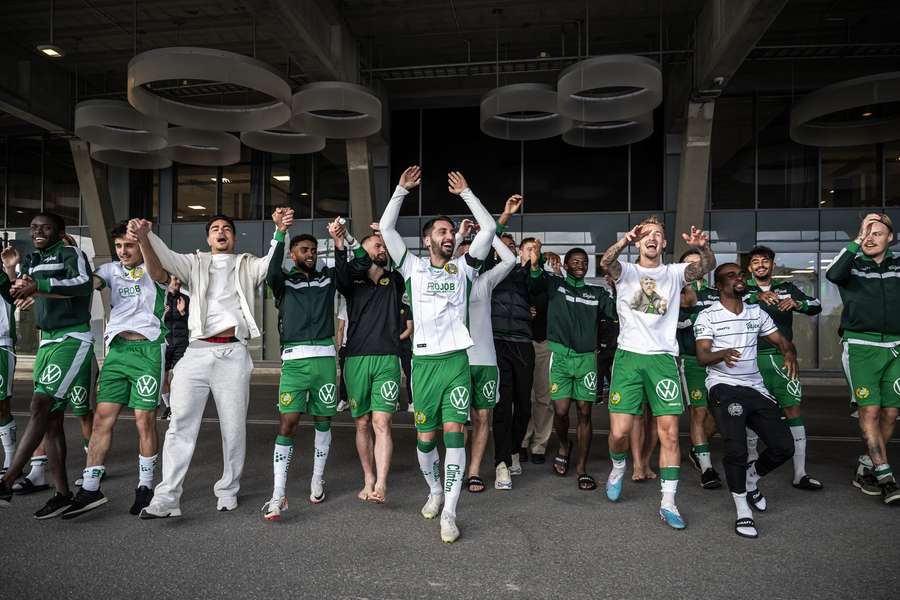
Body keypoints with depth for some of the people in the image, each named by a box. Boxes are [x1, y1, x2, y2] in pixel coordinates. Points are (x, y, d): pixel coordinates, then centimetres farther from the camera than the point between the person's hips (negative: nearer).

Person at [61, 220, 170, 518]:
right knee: (102, 417, 1)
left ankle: (145, 487, 12)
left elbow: (155, 268, -24)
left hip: (148, 349, -4)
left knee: (144, 420, 0)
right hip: (117, 349, 4)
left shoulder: (155, 271, 0)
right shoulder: (111, 270, 14)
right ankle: (90, 489, 9)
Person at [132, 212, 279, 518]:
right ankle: (166, 497, -2)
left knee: (234, 427, 4)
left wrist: (280, 230, -19)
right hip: (197, 351, 1)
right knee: (180, 424, -5)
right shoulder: (195, 263, 17)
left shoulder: (248, 266, 17)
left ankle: (228, 491, 17)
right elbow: (163, 257, 0)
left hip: (233, 353, 0)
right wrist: (143, 236, -21)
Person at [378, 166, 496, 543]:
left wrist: (465, 193, 5)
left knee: (454, 432, -7)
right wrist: (402, 190, 2)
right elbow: (385, 228, 4)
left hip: (456, 361, 0)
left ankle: (449, 513, -3)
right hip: (424, 362, 0)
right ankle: (434, 492, 33)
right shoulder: (414, 267, 8)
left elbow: (488, 229, 3)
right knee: (425, 437, 8)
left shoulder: (463, 268, 10)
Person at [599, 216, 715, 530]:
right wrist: (625, 240, -37)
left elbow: (707, 267, -8)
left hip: (663, 358, 1)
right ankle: (618, 467, 30)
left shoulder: (674, 273, 11)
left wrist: (703, 247, -31)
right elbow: (605, 262, -17)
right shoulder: (626, 271, 6)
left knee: (670, 433, -3)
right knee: (619, 432, -3)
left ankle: (668, 503, 7)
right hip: (628, 356, -1)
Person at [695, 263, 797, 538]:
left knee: (784, 447, 2)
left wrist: (789, 352, -13)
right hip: (724, 388, -5)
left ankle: (751, 477, 33)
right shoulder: (708, 316, -3)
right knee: (736, 449, -19)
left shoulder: (757, 312, 13)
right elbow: (702, 356, -13)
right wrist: (722, 354, -36)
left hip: (756, 388, 6)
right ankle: (743, 510, 1)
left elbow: (781, 340, 12)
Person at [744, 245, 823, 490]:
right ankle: (751, 464, 20)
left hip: (782, 357, 2)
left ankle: (800, 474, 3)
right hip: (753, 358, -1)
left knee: (793, 410, -2)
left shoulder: (786, 288, 13)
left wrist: (796, 303, -19)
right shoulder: (744, 289, 7)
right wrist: (758, 297, -31)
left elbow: (816, 306, 2)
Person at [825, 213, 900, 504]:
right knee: (870, 409, -11)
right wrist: (857, 240, -17)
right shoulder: (853, 265, 5)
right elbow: (833, 274, -19)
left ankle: (865, 470, 15)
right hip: (861, 346, -3)